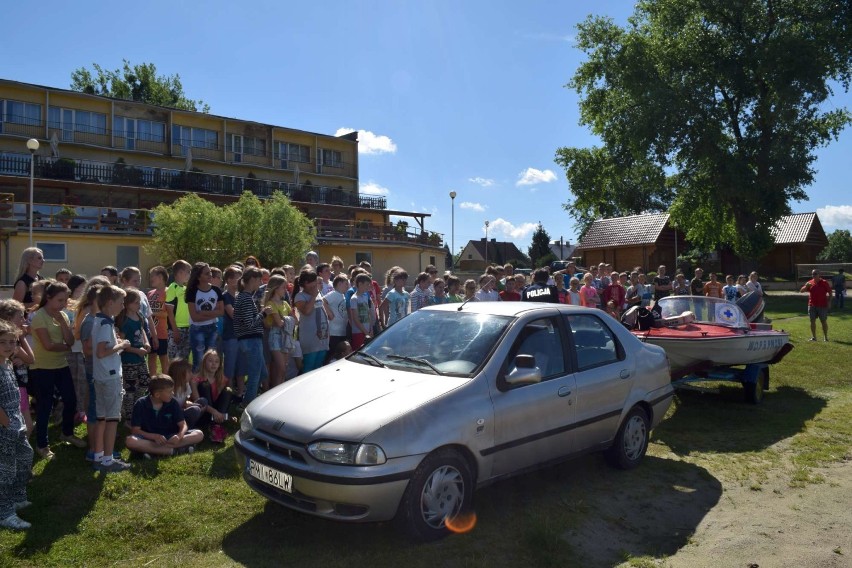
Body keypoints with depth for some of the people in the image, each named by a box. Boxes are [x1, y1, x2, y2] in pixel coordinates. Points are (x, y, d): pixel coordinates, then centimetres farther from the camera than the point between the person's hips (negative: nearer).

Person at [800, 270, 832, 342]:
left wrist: (828, 302, -4)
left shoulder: (824, 282, -2)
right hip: (812, 305, 3)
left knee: (824, 321, 4)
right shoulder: (810, 283, 5)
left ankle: (825, 337, 13)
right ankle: (813, 337, 11)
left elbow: (830, 292, 1)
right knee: (812, 321, 4)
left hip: (822, 305, -3)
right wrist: (806, 286, -17)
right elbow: (801, 290, 3)